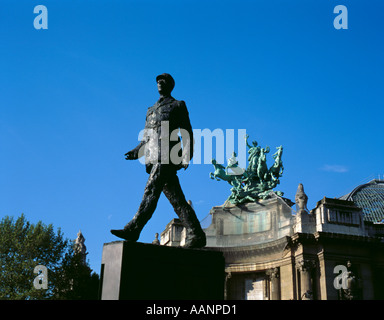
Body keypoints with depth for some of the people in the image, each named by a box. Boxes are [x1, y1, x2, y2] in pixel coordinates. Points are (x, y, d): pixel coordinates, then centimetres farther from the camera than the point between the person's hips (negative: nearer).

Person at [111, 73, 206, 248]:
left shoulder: (178, 105, 11)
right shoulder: (151, 110, 29)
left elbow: (187, 133, 3)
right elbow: (147, 137, 28)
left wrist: (187, 156, -10)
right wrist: (137, 151, 10)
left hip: (167, 155, -7)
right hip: (154, 158, 7)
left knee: (151, 190, -19)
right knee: (176, 198, 1)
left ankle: (133, 230, -26)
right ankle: (196, 234, 1)